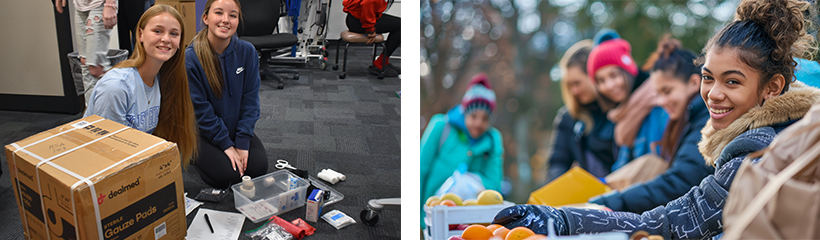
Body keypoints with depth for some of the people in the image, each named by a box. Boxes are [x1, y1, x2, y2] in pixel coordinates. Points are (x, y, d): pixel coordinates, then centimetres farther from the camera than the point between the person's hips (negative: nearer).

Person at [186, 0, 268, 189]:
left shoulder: (247, 51, -10)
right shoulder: (190, 58, -19)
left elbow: (250, 99, -7)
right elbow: (200, 109, -17)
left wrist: (242, 142, -13)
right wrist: (226, 144, -17)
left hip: (236, 127, 4)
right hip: (203, 131, -3)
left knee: (259, 167, -13)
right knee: (227, 175, -19)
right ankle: (199, 156, 12)